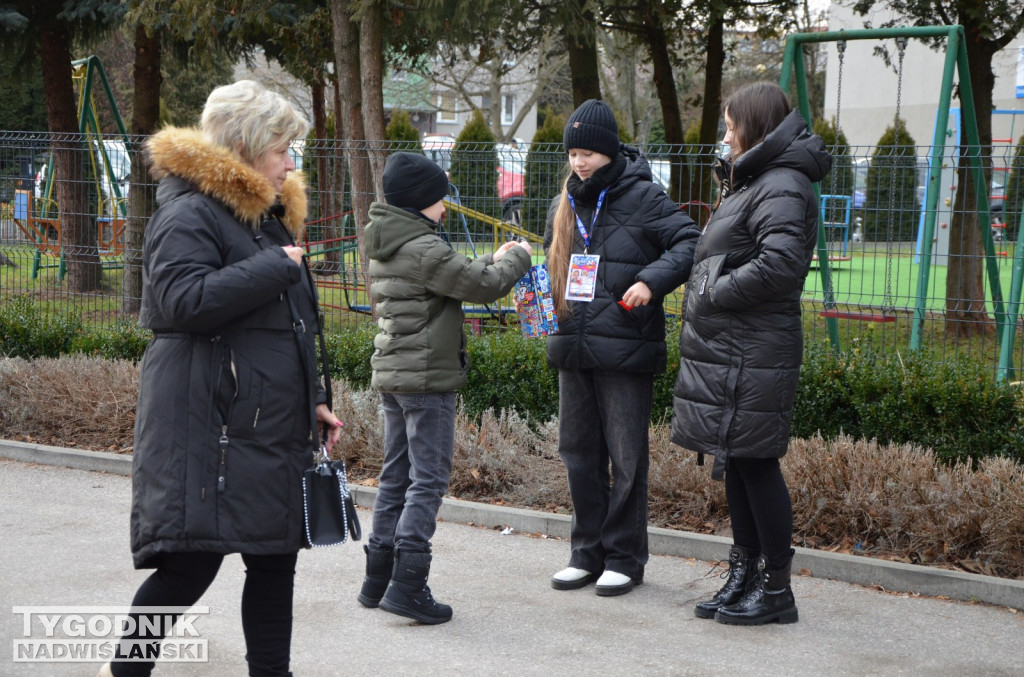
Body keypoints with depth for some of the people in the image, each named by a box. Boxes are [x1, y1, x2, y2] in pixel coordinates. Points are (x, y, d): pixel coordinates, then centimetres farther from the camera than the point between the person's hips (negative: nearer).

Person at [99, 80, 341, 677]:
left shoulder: (268, 215, 20)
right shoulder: (190, 215, -10)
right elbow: (185, 300, -28)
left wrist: (312, 401, 22)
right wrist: (275, 267, -20)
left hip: (272, 424, 9)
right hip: (210, 427, -9)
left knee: (275, 557, 11)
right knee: (195, 558, -9)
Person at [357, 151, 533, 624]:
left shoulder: (385, 245, 12)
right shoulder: (424, 248, -17)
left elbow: (455, 278, 21)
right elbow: (484, 286, -13)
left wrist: (494, 261, 15)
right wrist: (518, 257, 4)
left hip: (391, 373, 9)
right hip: (427, 377, -9)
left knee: (396, 476, 14)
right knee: (428, 479, -6)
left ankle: (378, 577, 17)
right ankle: (407, 583, -8)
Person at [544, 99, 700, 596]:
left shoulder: (643, 197, -6)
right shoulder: (564, 205, 15)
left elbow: (690, 242, -11)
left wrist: (652, 280, -23)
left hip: (625, 350, -6)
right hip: (573, 349, 7)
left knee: (626, 457, 0)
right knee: (579, 453, 11)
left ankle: (625, 558, 11)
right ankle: (588, 554, 22)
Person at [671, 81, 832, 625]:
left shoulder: (781, 188, -13)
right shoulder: (751, 182, 20)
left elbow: (780, 264, -26)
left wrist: (711, 294, -17)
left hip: (752, 357, -10)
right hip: (726, 351, 10)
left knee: (755, 464, -4)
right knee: (737, 465, 14)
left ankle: (776, 590, 5)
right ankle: (745, 576, 24)